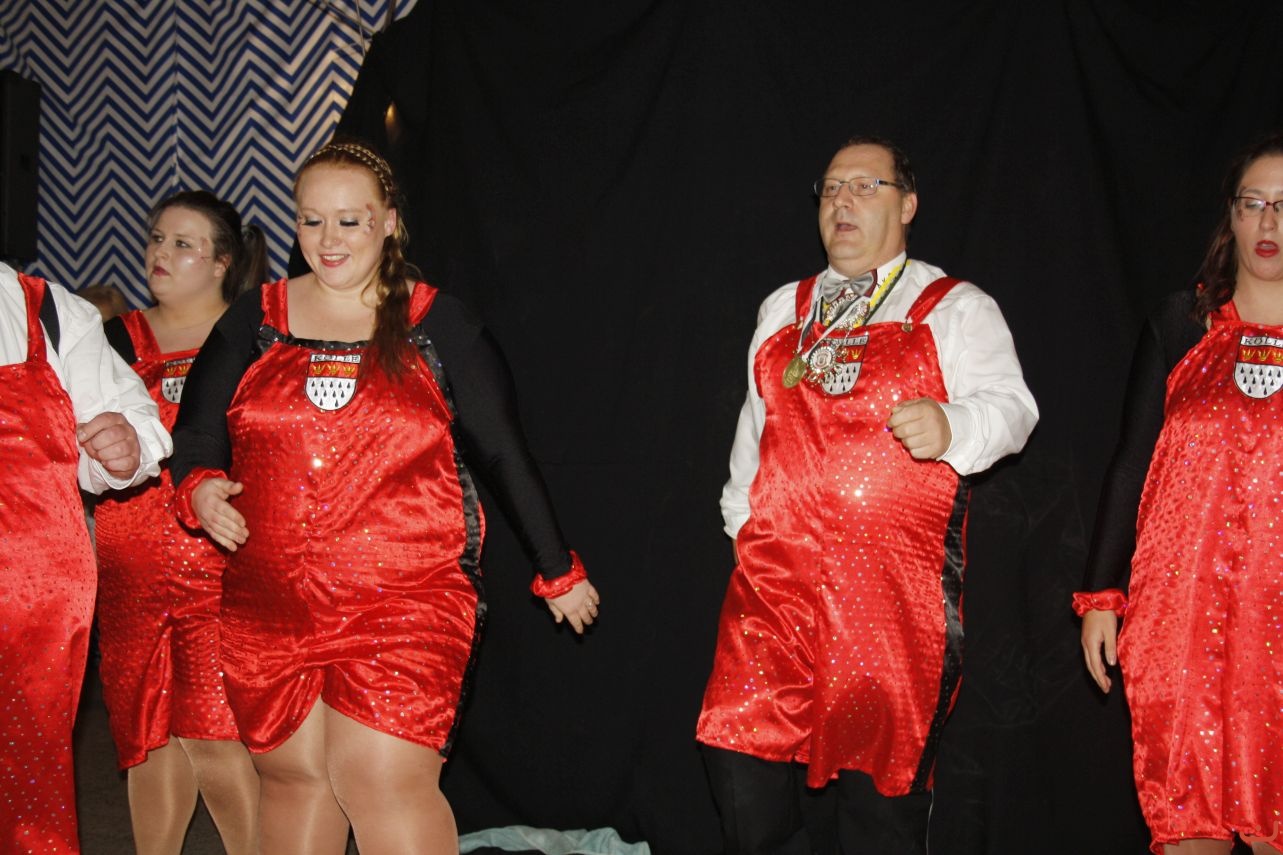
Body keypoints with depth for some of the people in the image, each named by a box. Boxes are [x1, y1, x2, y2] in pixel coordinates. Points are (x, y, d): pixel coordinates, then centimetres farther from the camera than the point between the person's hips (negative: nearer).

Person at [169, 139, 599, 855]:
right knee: (294, 775, 7)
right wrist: (200, 489, -10)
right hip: (271, 609, 3)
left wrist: (559, 572, 11)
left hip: (407, 602, -3)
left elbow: (506, 454, 7)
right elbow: (196, 435, 13)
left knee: (382, 778, -13)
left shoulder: (437, 327, 4)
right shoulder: (254, 322, 10)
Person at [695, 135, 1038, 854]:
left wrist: (950, 426, -26)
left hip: (896, 590, -3)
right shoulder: (784, 309, 22)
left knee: (883, 790, 3)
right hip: (775, 573, 4)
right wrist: (741, 520, 17)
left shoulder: (955, 309, 8)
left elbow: (1009, 405, -5)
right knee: (743, 776, -5)